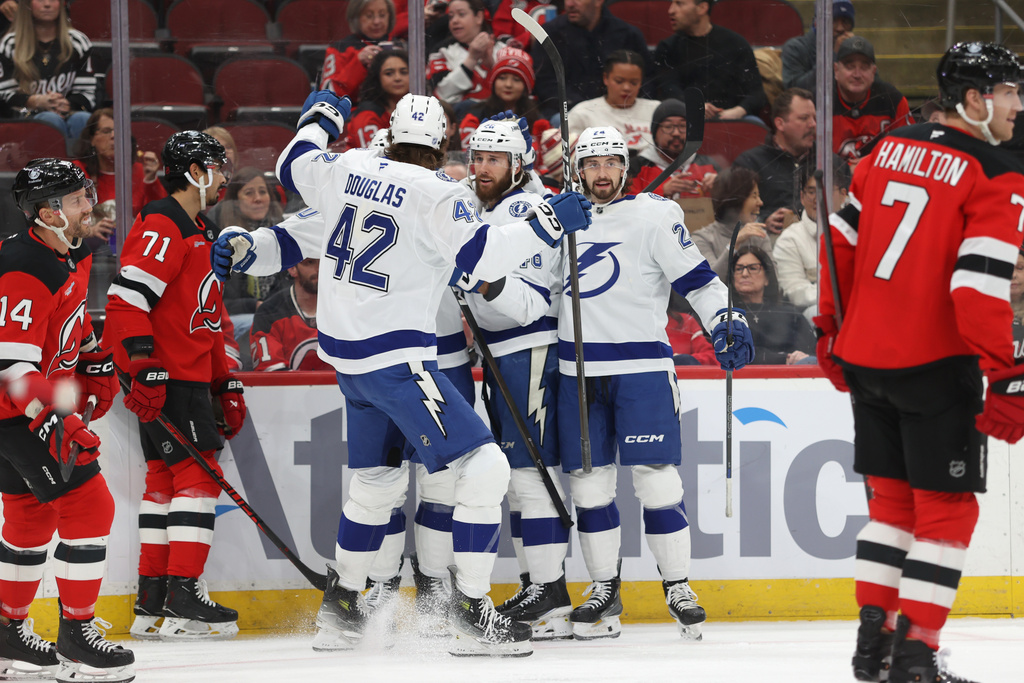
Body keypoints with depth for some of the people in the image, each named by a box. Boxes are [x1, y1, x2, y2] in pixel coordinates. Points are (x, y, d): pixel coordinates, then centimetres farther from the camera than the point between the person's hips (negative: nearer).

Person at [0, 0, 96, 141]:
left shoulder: (78, 42, 15)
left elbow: (87, 94, 10)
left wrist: (67, 104, -14)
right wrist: (37, 101, -14)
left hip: (68, 113, 2)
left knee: (83, 119, -35)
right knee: (51, 119, -37)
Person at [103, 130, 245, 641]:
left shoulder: (197, 232, 21)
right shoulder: (161, 227, -12)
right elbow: (127, 298, -23)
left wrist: (226, 384, 25)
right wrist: (143, 367, -30)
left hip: (189, 375, 11)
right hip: (162, 377, -11)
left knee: (167, 476, 10)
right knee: (197, 471, -12)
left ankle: (153, 602, 12)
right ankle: (183, 600, -13)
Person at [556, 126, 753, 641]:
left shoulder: (654, 216, -3)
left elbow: (697, 278, -6)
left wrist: (726, 321, -17)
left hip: (642, 368, -4)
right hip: (578, 370, 4)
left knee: (655, 478, -8)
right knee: (589, 482, 4)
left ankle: (677, 588, 0)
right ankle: (604, 591, 11)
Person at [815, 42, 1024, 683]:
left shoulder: (890, 149, 9)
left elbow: (841, 238, 14)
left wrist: (833, 330, 24)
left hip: (864, 358, 7)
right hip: (935, 365, -7)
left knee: (893, 496, 18)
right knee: (946, 506, 2)